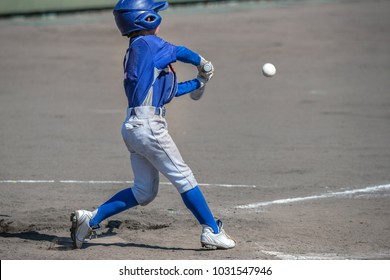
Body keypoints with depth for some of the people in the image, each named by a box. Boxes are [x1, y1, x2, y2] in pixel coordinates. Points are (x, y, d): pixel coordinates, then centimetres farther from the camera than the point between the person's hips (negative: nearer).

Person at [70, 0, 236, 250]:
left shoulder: (134, 51, 19)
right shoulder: (147, 43, -8)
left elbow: (167, 90, 24)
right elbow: (181, 52, 5)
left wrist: (198, 83, 28)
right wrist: (202, 63, 25)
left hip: (133, 126, 9)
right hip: (148, 125, -9)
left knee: (144, 192, 13)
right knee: (184, 178, -2)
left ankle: (89, 219, 13)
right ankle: (213, 232, 2)